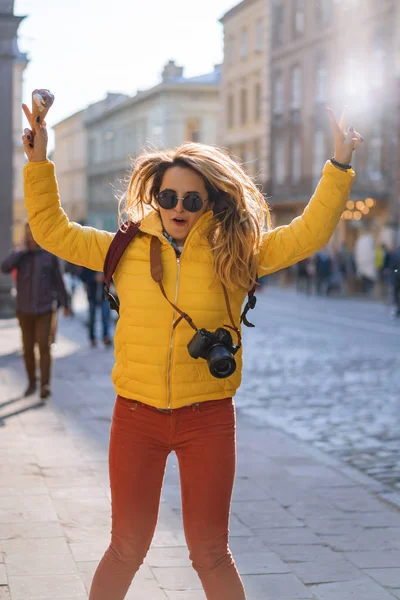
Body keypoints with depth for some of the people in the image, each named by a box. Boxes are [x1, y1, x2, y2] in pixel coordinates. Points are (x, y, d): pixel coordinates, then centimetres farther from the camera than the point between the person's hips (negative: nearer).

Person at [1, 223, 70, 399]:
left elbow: (58, 281, 4)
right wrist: (22, 250, -18)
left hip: (44, 310, -2)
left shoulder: (49, 255, -2)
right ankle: (31, 383, 22)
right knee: (28, 348, 7)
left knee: (44, 346, -13)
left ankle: (45, 385, -13)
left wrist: (65, 303, 6)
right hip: (24, 310, 2)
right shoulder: (20, 254, 1)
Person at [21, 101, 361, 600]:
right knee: (127, 548, 13)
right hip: (136, 414, 1)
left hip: (207, 418, -1)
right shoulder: (127, 250, 3)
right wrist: (39, 161, 5)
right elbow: (53, 230, 9)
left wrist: (339, 167, -9)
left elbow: (307, 233, -3)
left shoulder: (235, 254, -1)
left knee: (209, 553, 9)